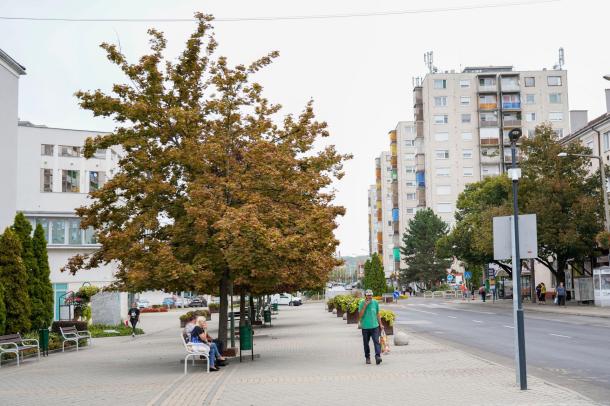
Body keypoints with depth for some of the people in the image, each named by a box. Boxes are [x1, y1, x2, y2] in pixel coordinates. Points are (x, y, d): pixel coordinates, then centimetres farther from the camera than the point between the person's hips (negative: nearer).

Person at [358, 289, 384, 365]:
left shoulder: (375, 302, 4)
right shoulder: (362, 303, -4)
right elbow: (360, 315, -11)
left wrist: (380, 324, 14)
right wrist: (365, 306, -18)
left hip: (374, 326, 1)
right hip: (365, 327, -1)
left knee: (376, 341, -13)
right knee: (366, 343, 9)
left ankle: (378, 356, -20)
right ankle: (367, 357, 23)